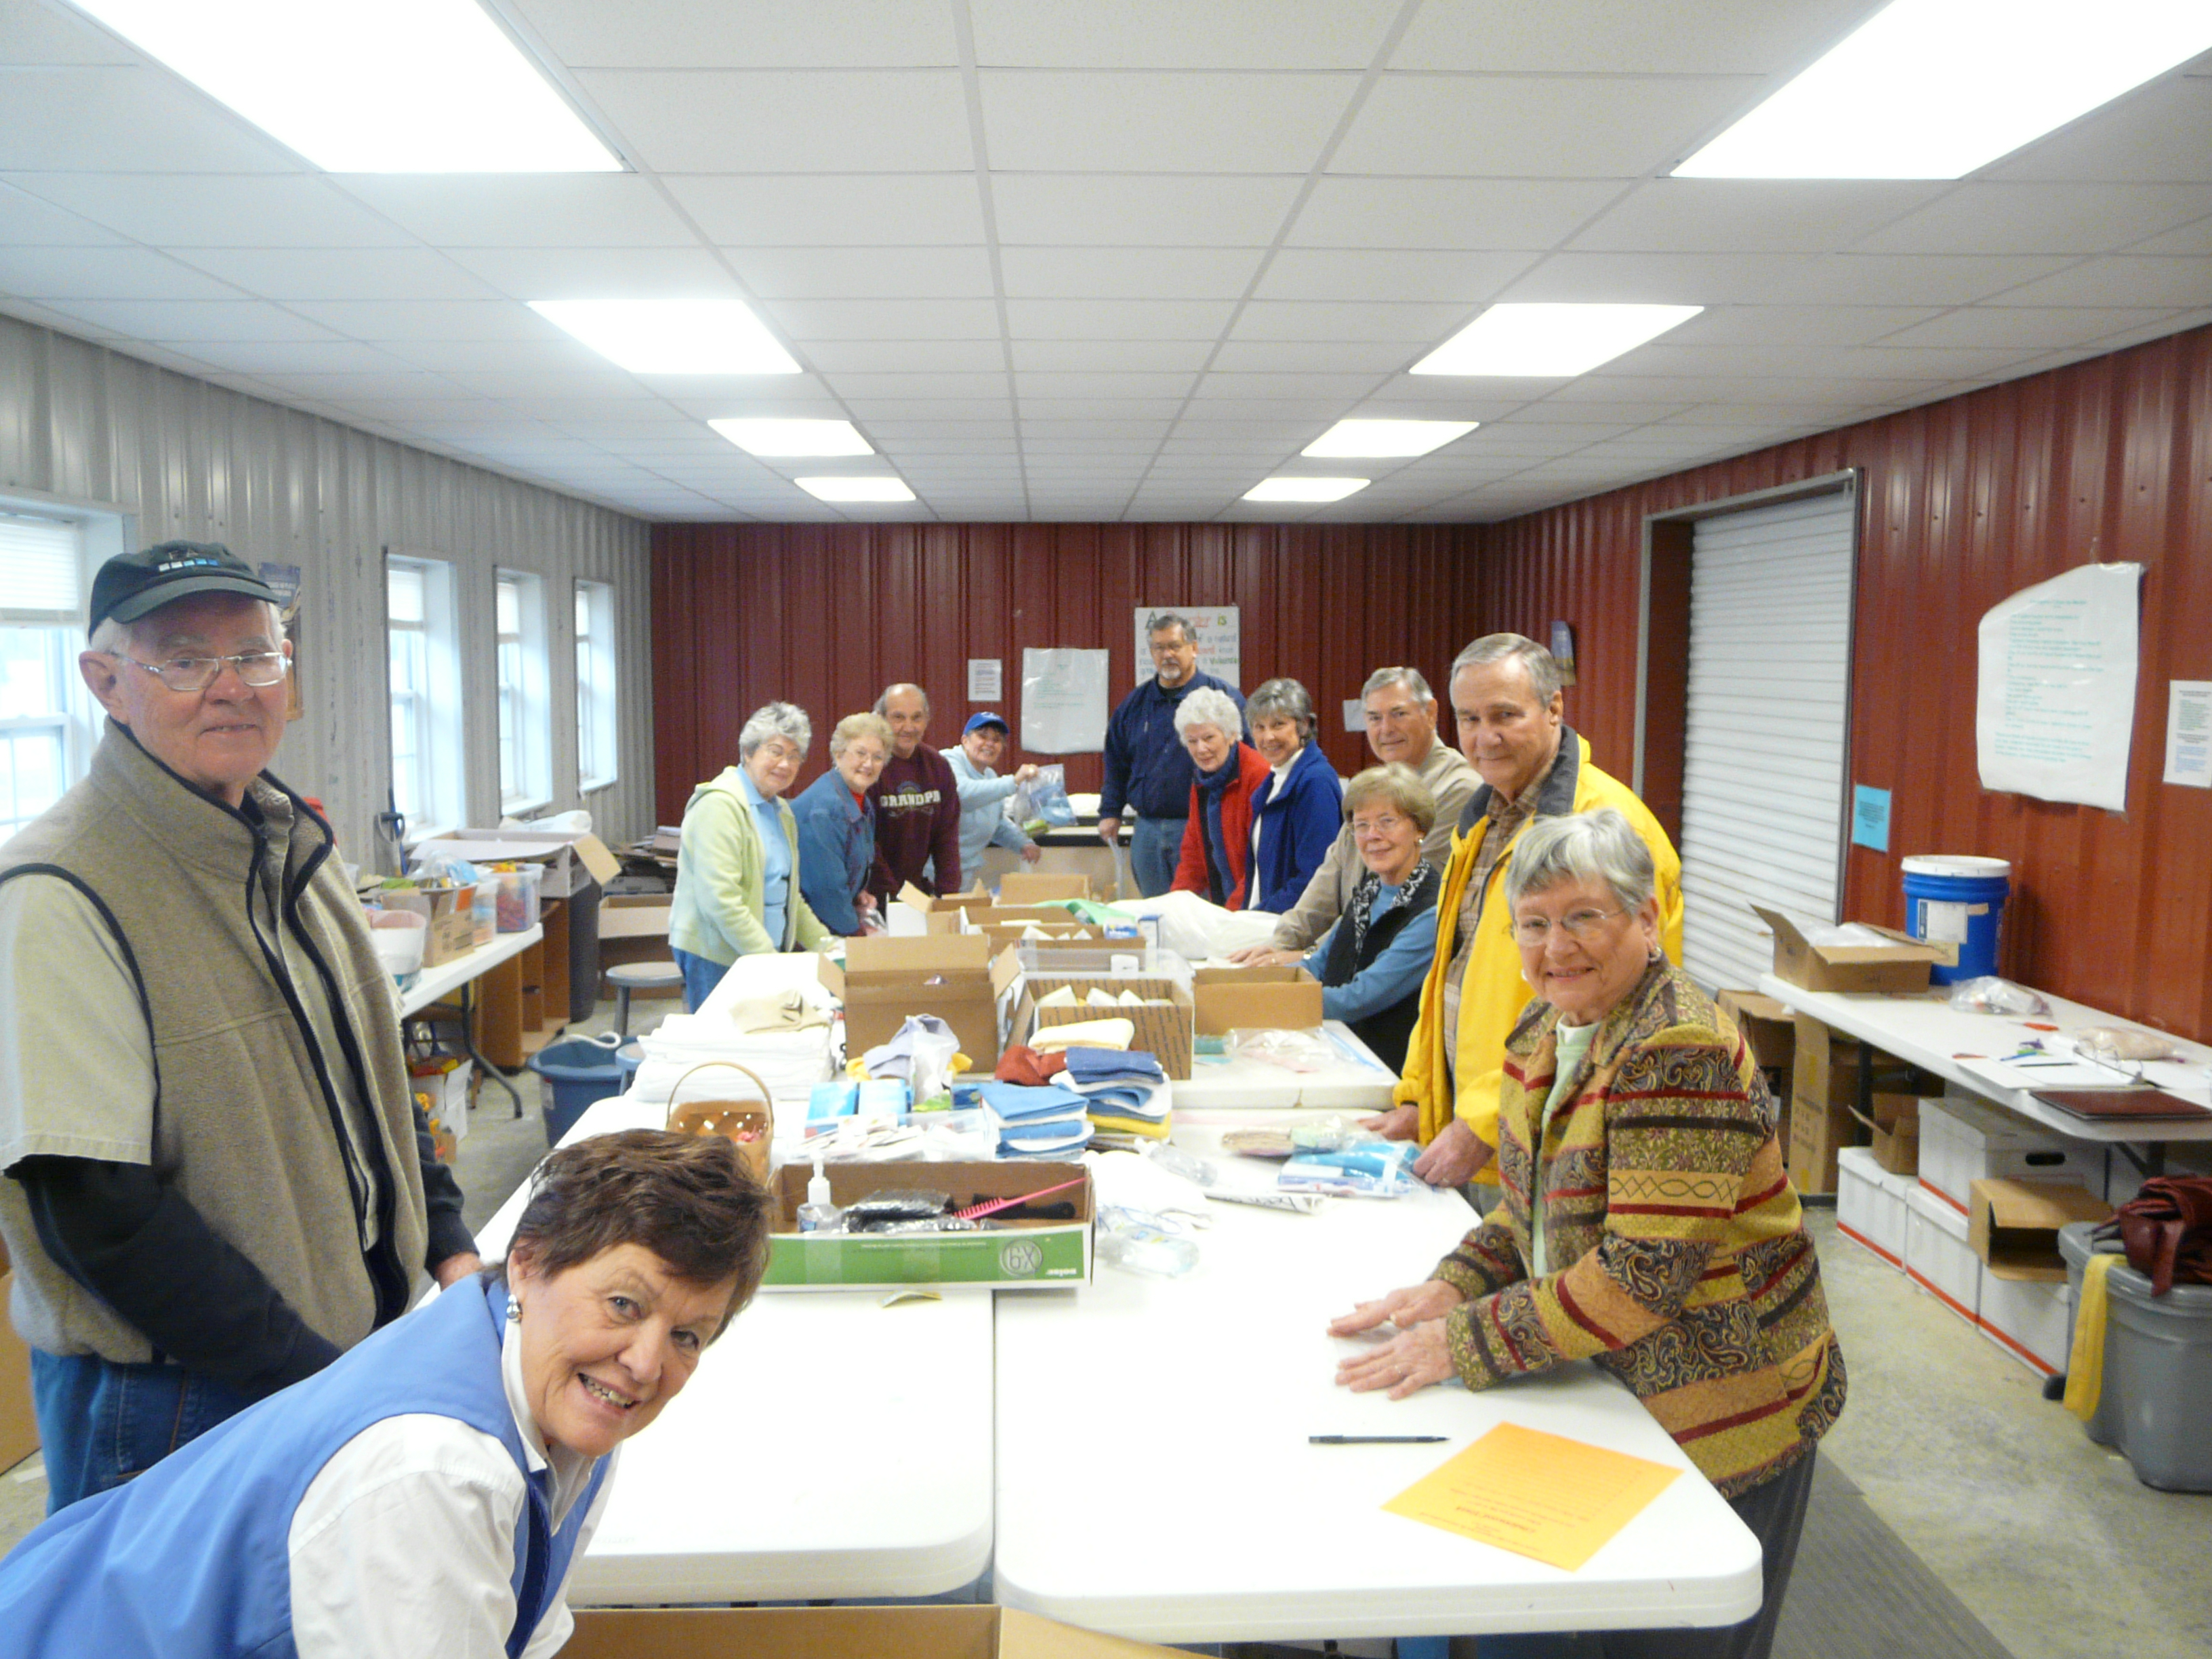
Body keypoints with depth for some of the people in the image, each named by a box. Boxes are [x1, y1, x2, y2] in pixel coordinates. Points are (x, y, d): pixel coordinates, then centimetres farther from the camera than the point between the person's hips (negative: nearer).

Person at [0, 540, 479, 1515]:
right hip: (175, 1408, -7)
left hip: (362, 1334, 7)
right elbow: (97, 1215, -22)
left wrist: (445, 1243, 6)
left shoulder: (292, 847, 6)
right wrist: (316, 1375, -20)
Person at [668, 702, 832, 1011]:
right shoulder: (720, 805, -13)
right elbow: (720, 898, -21)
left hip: (768, 953, 8)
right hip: (716, 955, -8)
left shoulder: (781, 811, 17)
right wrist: (766, 956, -22)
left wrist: (822, 942, 14)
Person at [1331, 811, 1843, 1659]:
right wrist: (1454, 1286, -4)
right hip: (1615, 1397, 8)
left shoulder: (1679, 1053, -25)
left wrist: (1467, 1343, -24)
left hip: (1720, 1415, -8)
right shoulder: (1546, 1031, 3)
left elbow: (1645, 1271, -28)